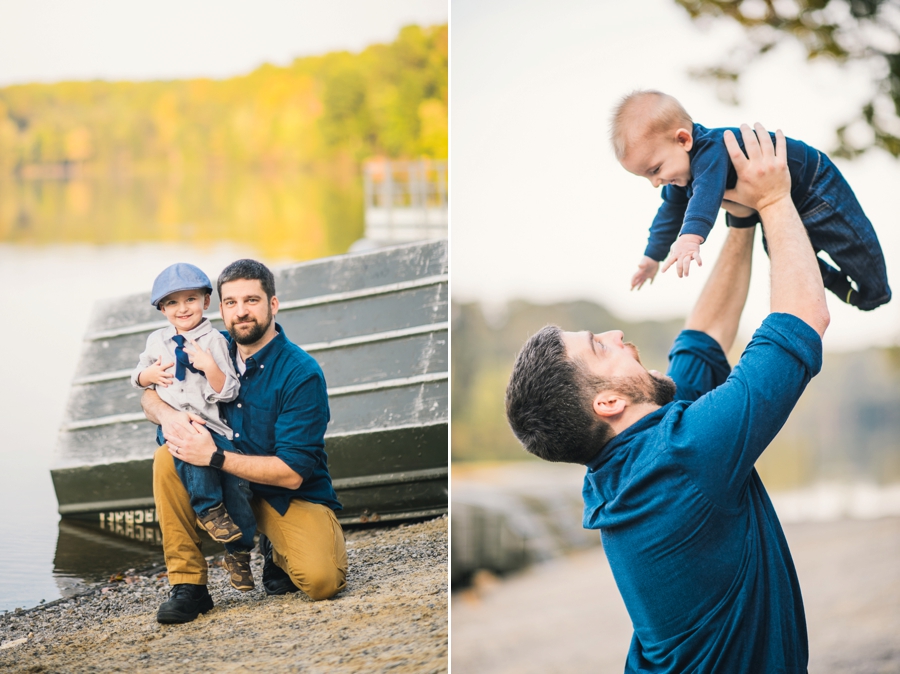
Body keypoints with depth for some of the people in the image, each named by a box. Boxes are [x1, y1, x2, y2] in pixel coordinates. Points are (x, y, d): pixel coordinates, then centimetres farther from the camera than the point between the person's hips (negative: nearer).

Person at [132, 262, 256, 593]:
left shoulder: (214, 341, 3)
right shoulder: (157, 341, 14)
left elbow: (226, 392, -3)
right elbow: (137, 376, 28)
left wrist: (210, 366, -19)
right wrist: (148, 375, 6)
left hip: (211, 422, -1)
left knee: (236, 483, -10)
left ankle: (238, 553, 10)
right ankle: (208, 508, -26)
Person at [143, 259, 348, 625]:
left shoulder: (302, 374, -20)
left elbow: (292, 473, -24)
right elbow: (150, 394, 5)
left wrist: (215, 457, -29)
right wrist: (169, 414, -19)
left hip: (294, 497, -5)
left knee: (321, 580, -29)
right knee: (168, 459, -21)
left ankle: (278, 552, 8)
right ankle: (188, 584, -13)